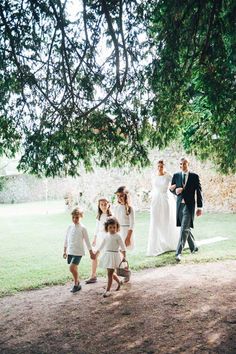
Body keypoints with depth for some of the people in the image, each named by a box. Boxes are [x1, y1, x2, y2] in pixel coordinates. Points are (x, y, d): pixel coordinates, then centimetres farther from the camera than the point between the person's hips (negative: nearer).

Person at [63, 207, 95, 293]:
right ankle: (77, 284, 28)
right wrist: (65, 251, 16)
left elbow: (87, 241, -3)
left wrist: (91, 252, 0)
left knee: (72, 268, -15)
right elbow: (66, 239, 14)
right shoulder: (70, 227, 6)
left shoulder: (82, 228, -7)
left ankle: (76, 284, 4)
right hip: (70, 252, 5)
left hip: (78, 252, -5)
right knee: (74, 269, 11)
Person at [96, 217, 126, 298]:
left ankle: (108, 290, 2)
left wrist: (124, 256, -19)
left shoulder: (117, 236, -10)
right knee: (111, 273, 16)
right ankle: (119, 282, 41)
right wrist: (96, 253, 23)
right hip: (107, 255, 6)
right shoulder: (107, 236, 8)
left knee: (110, 274, -6)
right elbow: (102, 245, 20)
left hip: (114, 255, -6)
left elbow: (123, 247, -11)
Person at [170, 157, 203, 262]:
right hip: (179, 205, 4)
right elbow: (171, 189, 13)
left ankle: (178, 252, -13)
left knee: (184, 229, -11)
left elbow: (198, 192, 0)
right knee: (186, 228, 15)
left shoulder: (194, 176, -1)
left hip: (189, 205, -4)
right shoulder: (176, 176, 8)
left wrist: (199, 207, -1)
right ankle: (193, 247, 35)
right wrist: (175, 190, -12)